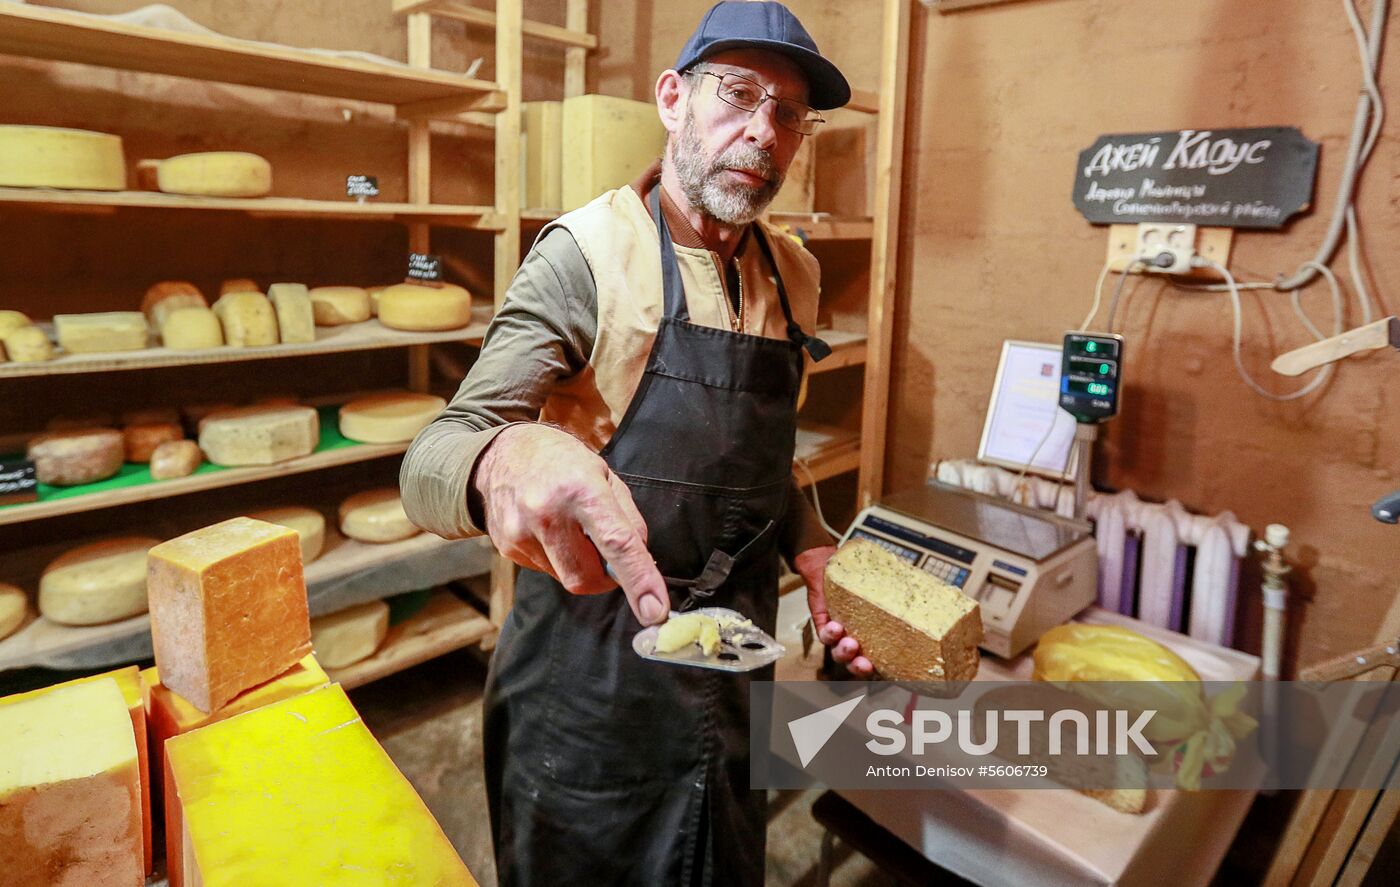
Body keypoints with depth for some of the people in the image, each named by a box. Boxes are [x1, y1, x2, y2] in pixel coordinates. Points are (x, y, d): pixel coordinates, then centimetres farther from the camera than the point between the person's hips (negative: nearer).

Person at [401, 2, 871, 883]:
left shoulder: (794, 275, 3)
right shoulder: (588, 255, -15)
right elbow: (430, 465, -21)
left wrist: (816, 557, -3)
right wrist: (504, 461, -44)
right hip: (593, 673, -5)